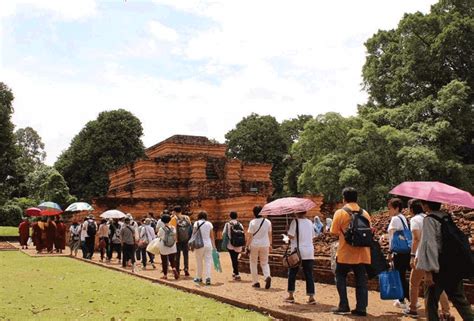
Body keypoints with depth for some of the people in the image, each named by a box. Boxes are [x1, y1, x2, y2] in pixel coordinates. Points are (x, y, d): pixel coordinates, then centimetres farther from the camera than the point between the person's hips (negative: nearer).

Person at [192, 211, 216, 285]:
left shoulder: (196, 223, -2)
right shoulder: (209, 224, 5)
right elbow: (212, 236, 6)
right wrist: (214, 246, 11)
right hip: (208, 244, 2)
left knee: (199, 262, 11)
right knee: (208, 261, 2)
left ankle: (199, 277, 22)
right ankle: (208, 277, -10)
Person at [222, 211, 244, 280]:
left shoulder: (227, 224, -4)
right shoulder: (240, 224, 2)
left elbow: (224, 233, -5)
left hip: (230, 244, -3)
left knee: (234, 259, 0)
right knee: (236, 259, 19)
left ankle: (237, 275, -6)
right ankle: (234, 272, 31)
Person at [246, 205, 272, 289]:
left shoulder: (252, 222, -11)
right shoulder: (268, 222, 1)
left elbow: (250, 236, -11)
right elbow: (270, 234, 8)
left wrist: (247, 246, -4)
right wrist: (270, 244, 19)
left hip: (254, 245, -3)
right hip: (265, 245, 3)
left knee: (253, 263, 12)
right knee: (264, 263, 12)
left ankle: (255, 282, 15)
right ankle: (267, 276, -14)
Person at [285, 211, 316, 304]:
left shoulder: (295, 221, -10)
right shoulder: (310, 222, 8)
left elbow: (291, 236, -16)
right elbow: (313, 236, 13)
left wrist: (288, 231, 3)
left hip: (297, 252, -4)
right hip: (309, 252, 4)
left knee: (292, 274, 9)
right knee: (309, 275, 6)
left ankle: (291, 296, 13)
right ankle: (311, 297, 4)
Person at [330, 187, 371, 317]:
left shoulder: (340, 213, -8)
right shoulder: (365, 213, 5)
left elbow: (334, 232, -9)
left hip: (345, 253, -3)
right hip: (362, 253, 3)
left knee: (341, 278, 11)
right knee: (361, 281, 8)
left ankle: (343, 307, 10)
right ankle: (361, 308, 9)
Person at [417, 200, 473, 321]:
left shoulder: (429, 220, -13)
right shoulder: (447, 217, 9)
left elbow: (428, 244, -21)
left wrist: (428, 271, -22)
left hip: (437, 267, -7)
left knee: (431, 300, 5)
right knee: (459, 298, 17)